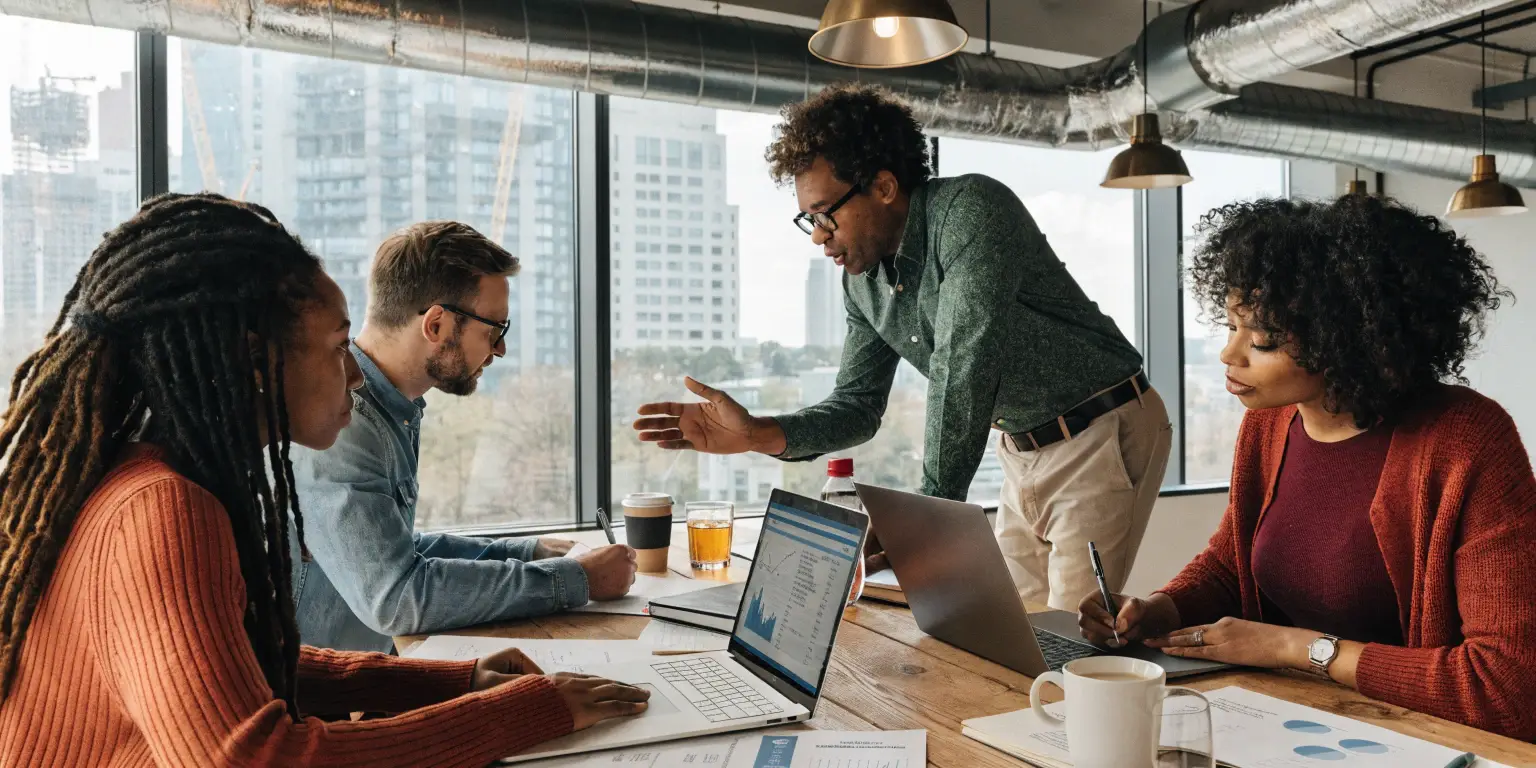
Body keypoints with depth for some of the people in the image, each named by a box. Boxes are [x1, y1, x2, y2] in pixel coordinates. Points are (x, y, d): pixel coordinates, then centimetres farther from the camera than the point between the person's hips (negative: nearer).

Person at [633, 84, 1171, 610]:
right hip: (1023, 453, 7)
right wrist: (757, 435, -13)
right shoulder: (862, 279, 2)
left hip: (1104, 434, -7)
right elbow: (858, 406, 4)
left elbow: (964, 369, -31)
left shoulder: (970, 209, -23)